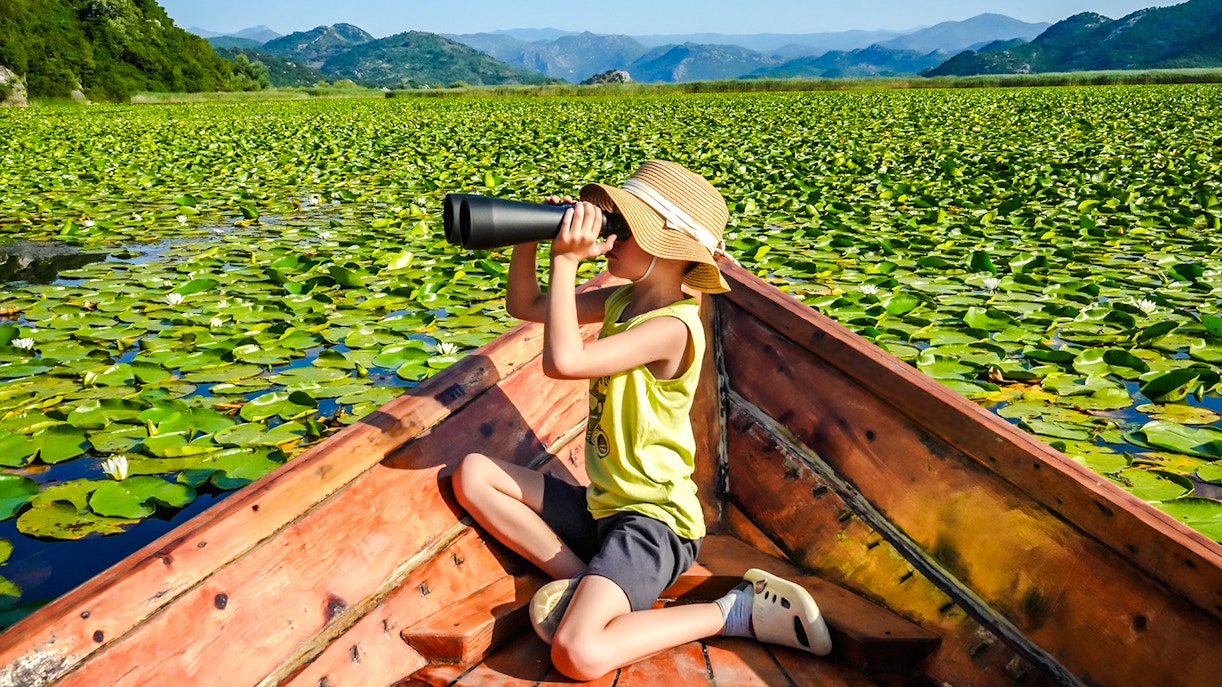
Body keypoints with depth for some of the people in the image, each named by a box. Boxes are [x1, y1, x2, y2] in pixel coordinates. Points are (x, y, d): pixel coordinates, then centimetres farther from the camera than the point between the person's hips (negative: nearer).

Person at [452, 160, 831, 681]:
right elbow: (524, 306, 11)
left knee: (579, 655, -27)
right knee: (473, 473, 1)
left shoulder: (672, 326, -23)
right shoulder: (624, 298, 4)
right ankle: (581, 581, 0)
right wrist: (529, 237, -6)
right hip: (602, 504, 9)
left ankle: (736, 610, -7)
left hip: (652, 518, -9)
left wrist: (566, 258, -30)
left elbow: (562, 362, -37)